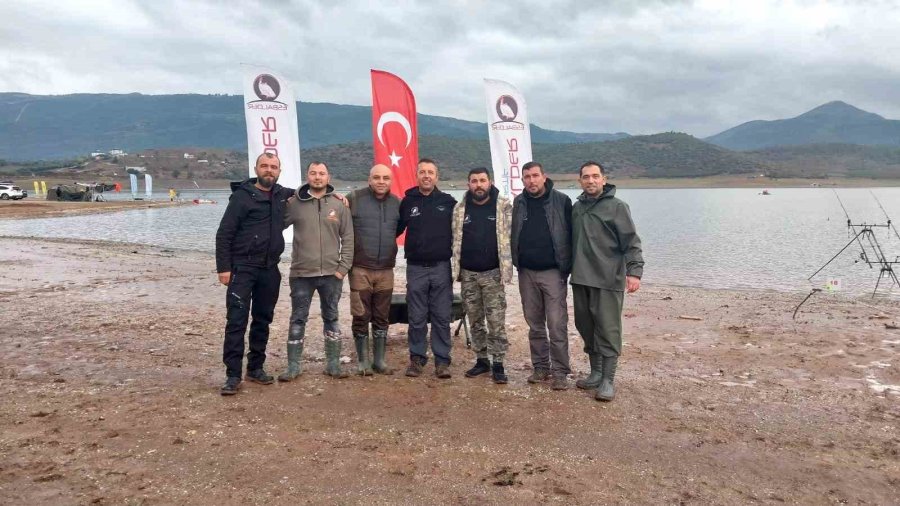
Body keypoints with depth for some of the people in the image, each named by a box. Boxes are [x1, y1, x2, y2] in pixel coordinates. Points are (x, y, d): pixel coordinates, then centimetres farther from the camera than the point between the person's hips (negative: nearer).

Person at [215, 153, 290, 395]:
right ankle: (233, 374, -3)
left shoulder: (281, 194, 10)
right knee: (236, 320, -7)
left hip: (270, 269, 5)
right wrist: (223, 268, -12)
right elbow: (224, 234, -6)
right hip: (242, 268, -5)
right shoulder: (242, 196, -5)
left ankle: (256, 368, 22)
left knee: (263, 320, 11)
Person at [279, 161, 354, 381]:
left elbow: (348, 238, 2)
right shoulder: (294, 203, -1)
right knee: (298, 319, 6)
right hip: (301, 273, -1)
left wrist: (343, 267, -3)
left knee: (331, 318, 11)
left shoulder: (339, 205, 2)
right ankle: (293, 366, 16)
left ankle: (333, 364, 21)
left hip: (331, 273, 1)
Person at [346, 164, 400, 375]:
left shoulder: (396, 203, 6)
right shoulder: (354, 199, -7)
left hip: (386, 271, 4)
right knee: (361, 317, 3)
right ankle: (363, 361, 16)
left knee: (382, 318, 10)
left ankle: (379, 360, 21)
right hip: (360, 270, -3)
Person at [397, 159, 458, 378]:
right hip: (416, 268, 1)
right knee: (417, 318, 6)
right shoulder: (407, 201, 5)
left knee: (442, 317, 3)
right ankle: (417, 358, 18)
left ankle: (442, 360, 11)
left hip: (441, 267, -1)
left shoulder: (448, 202, 3)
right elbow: (395, 229, 12)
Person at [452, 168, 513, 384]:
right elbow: (455, 240, 9)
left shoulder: (503, 206, -3)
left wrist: (507, 267, -11)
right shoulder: (460, 208, 5)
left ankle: (498, 364, 7)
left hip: (493, 273, -3)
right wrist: (457, 268, 4)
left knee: (496, 321, -2)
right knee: (475, 321, 11)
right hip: (468, 273, 3)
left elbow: (511, 238, -4)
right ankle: (481, 360, 23)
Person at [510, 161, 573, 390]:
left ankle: (560, 371, 5)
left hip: (553, 272, -4)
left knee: (557, 325, -4)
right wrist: (516, 263, 6)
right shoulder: (518, 203, 7)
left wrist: (567, 267, -7)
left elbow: (571, 235, -4)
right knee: (535, 324, 11)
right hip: (527, 273, 4)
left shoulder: (561, 201, -4)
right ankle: (540, 367, 22)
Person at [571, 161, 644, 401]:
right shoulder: (577, 207, 13)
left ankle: (608, 380, 6)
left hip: (608, 280, -6)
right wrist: (569, 269, 18)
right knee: (586, 327, 12)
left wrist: (634, 271, -18)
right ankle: (595, 372, 25)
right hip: (581, 280, 6)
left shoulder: (616, 206, -4)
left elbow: (631, 242, -8)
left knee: (608, 330, -3)